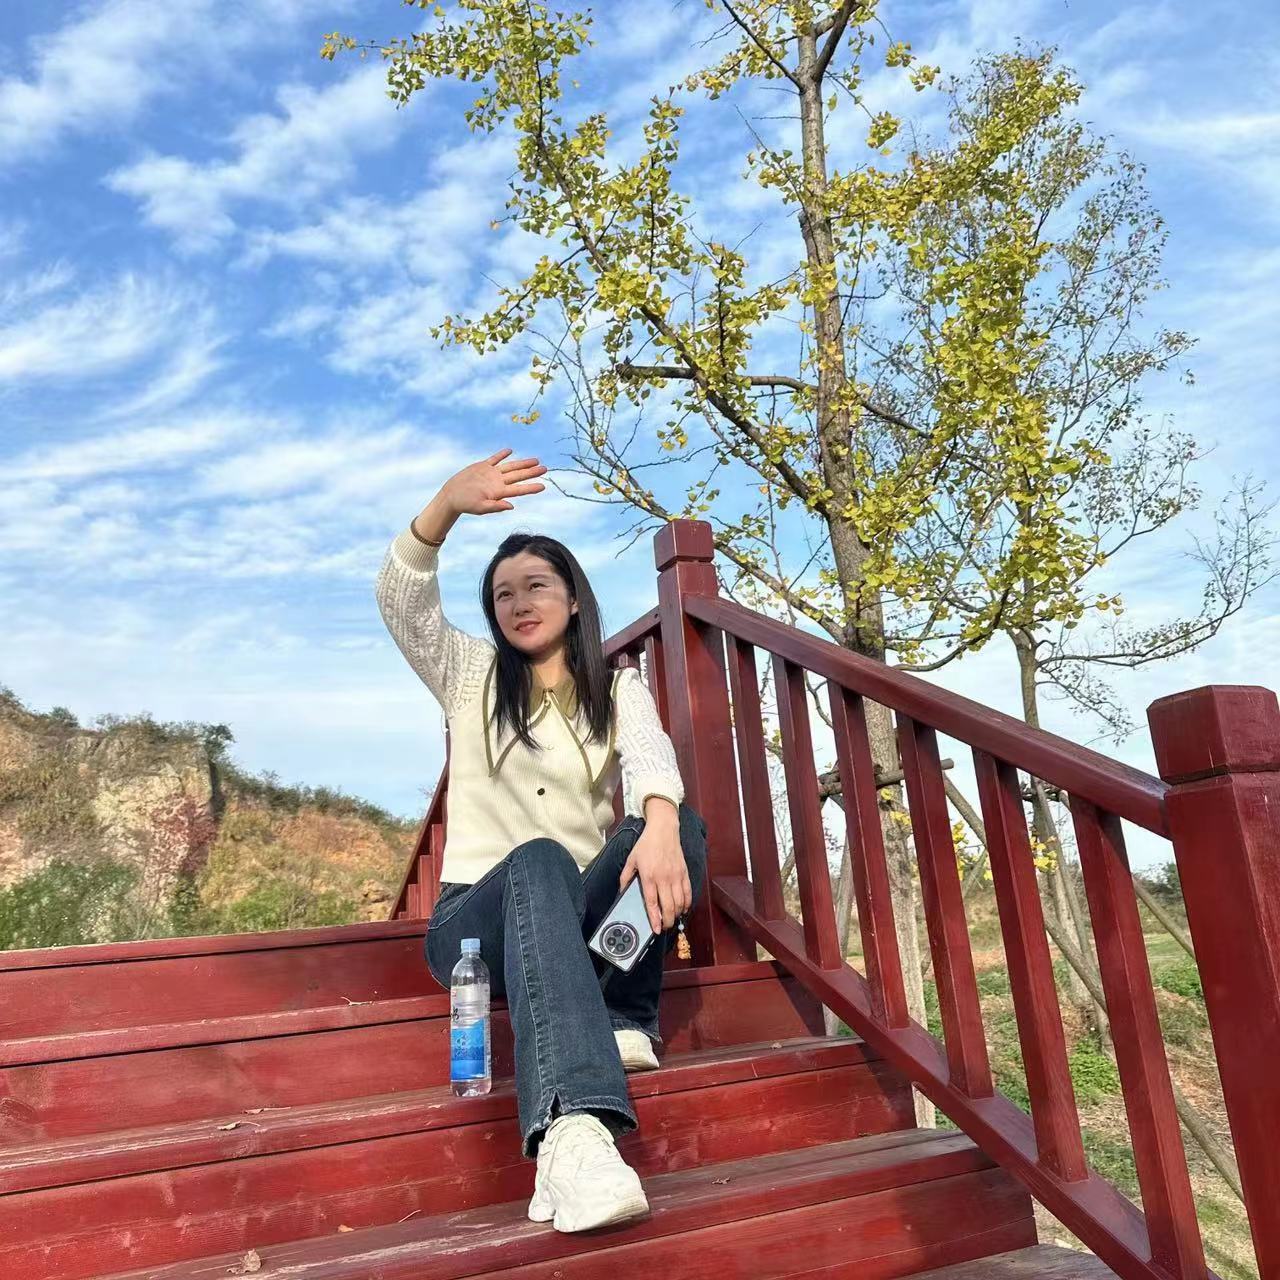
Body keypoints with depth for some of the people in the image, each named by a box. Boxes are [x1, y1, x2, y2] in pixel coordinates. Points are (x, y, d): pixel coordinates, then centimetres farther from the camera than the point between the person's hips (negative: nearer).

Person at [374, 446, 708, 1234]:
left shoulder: (618, 689, 10)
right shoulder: (472, 676, 9)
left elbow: (652, 758, -14)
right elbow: (402, 600, -10)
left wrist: (658, 826, -38)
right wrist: (449, 504, -29)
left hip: (582, 918, 2)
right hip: (479, 918, -1)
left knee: (680, 824, -26)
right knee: (539, 861, -39)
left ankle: (621, 1019, -25)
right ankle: (574, 1129, -57)